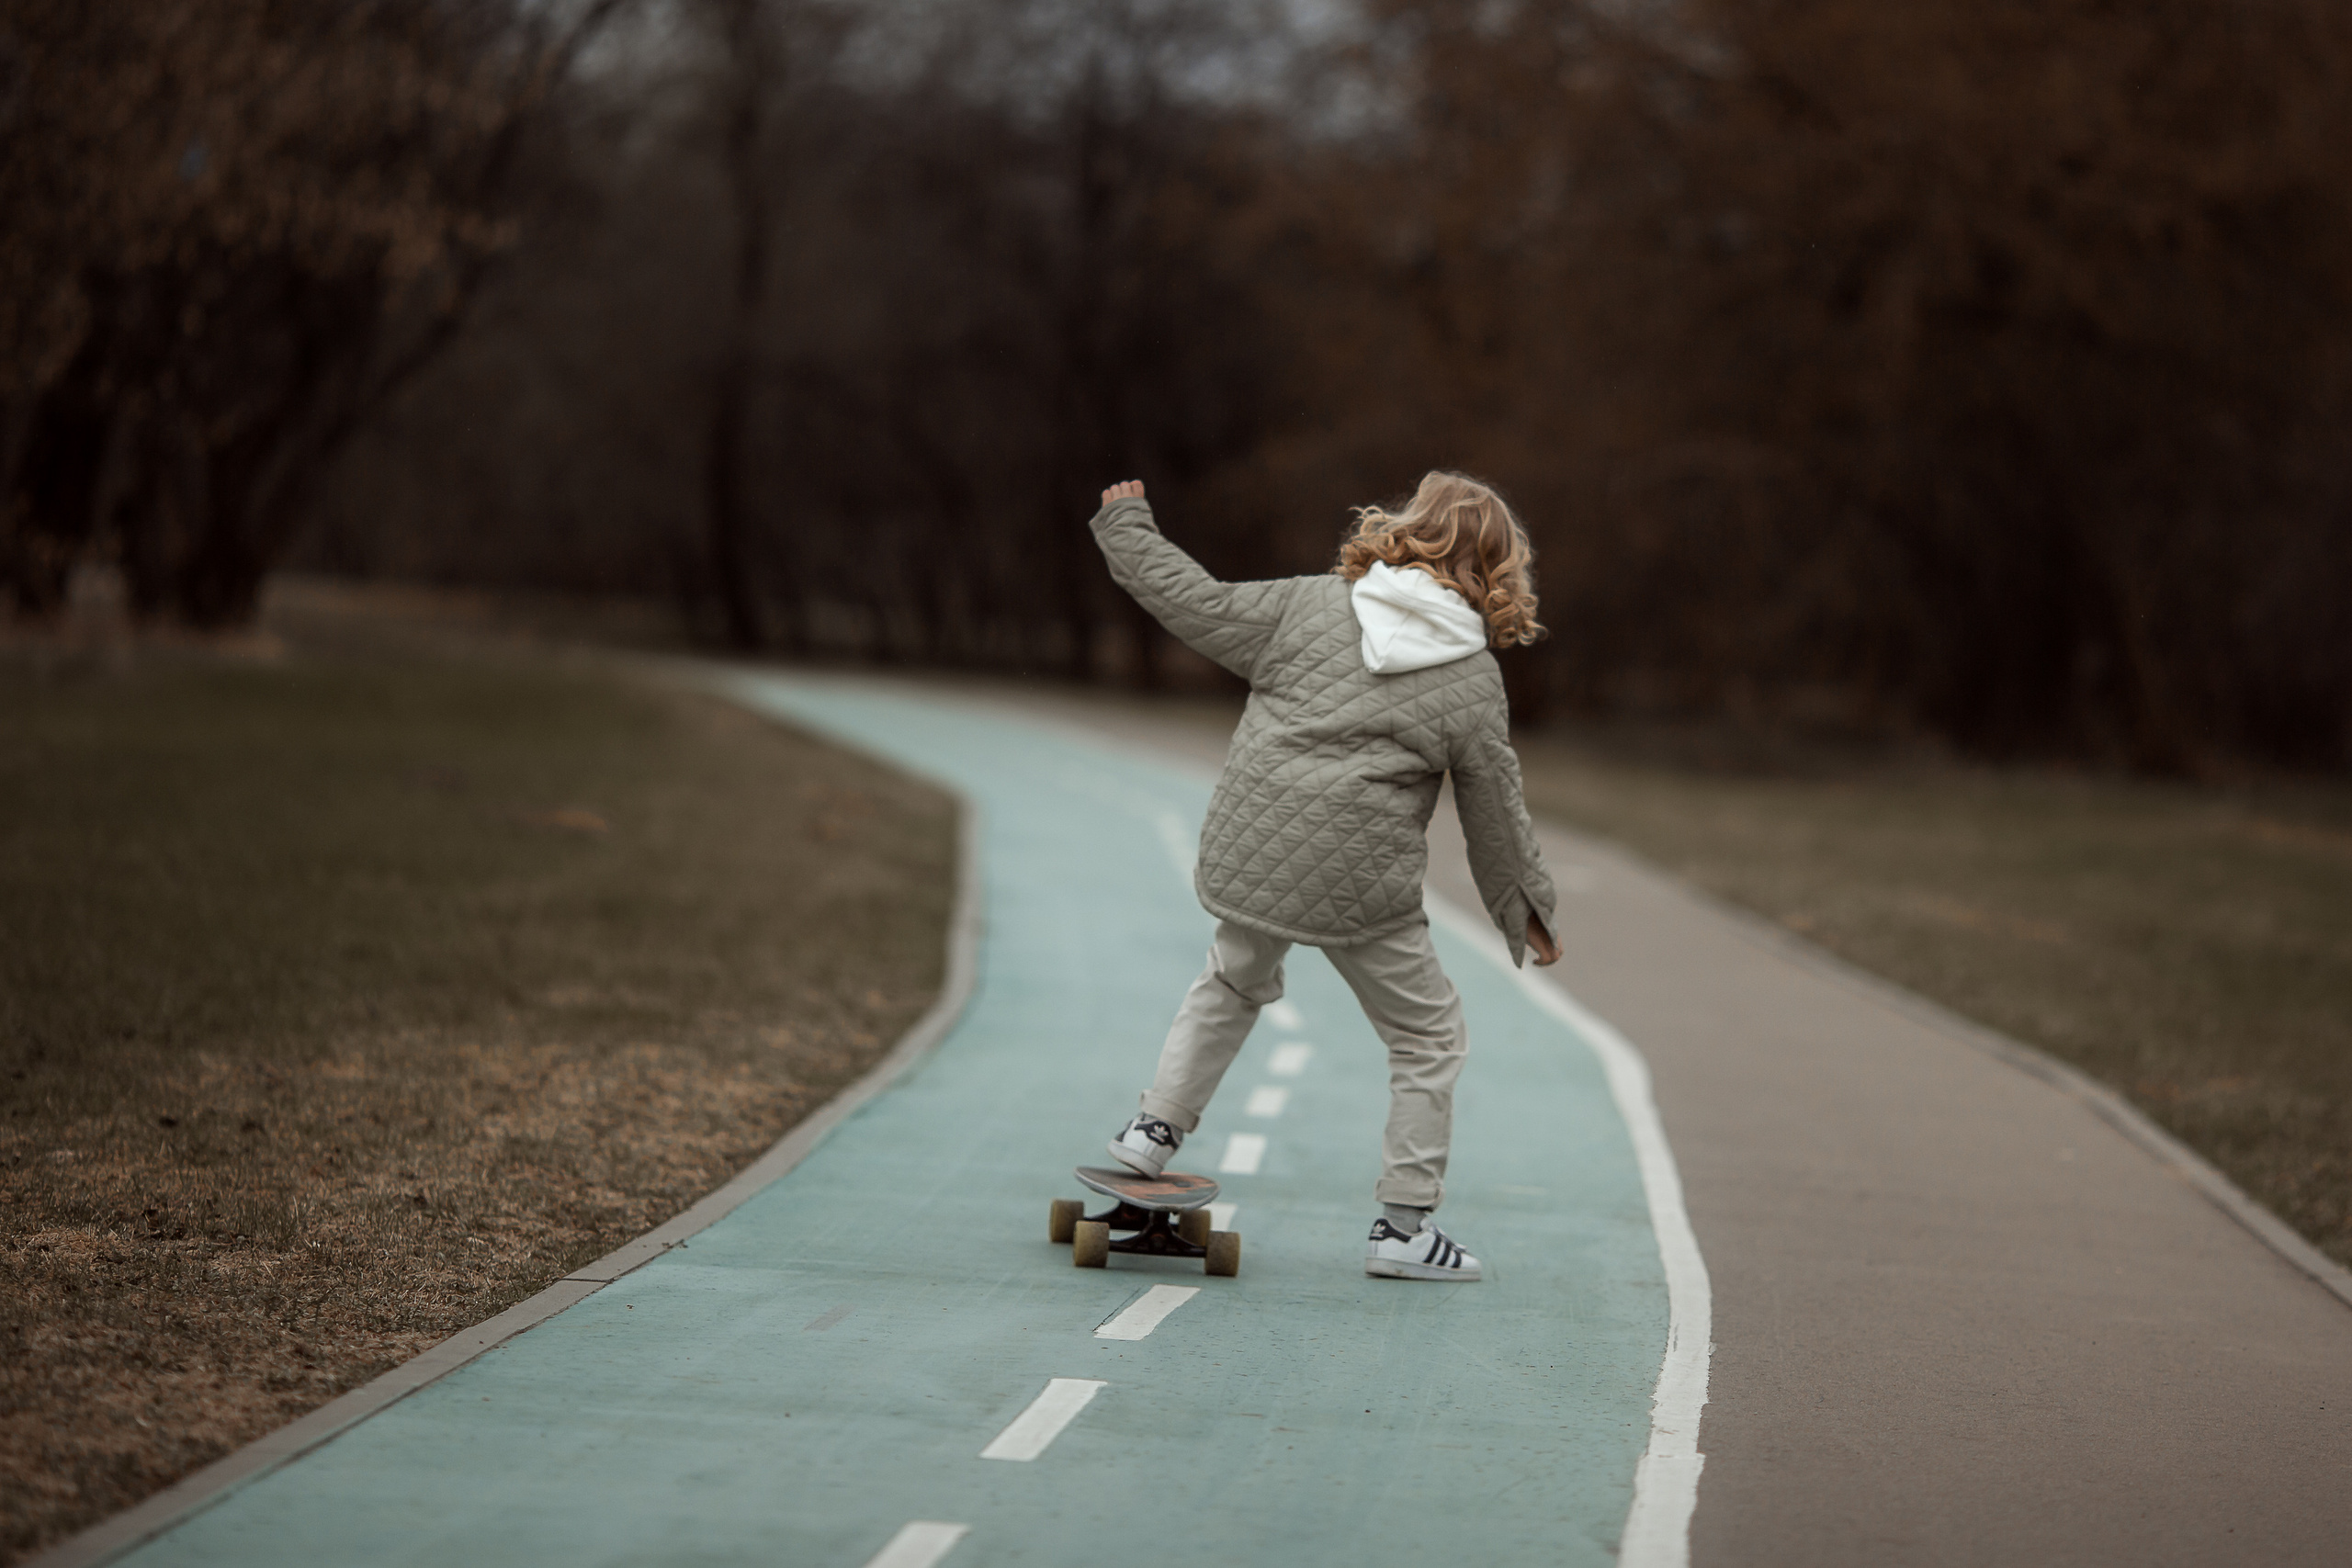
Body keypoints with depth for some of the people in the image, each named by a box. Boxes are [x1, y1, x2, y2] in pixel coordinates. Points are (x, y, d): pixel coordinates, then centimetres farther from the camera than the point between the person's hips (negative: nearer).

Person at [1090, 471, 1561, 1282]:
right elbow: (1494, 810, 3)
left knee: (1232, 985, 32)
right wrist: (1527, 908, 16)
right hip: (1358, 882, -4)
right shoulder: (1474, 680, -3)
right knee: (1427, 1034, 13)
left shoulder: (1313, 604, 1)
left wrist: (1126, 528, 22)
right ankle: (1404, 1226, 12)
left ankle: (1153, 1130, 30)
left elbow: (1197, 601, 7)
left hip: (1250, 850, 4)